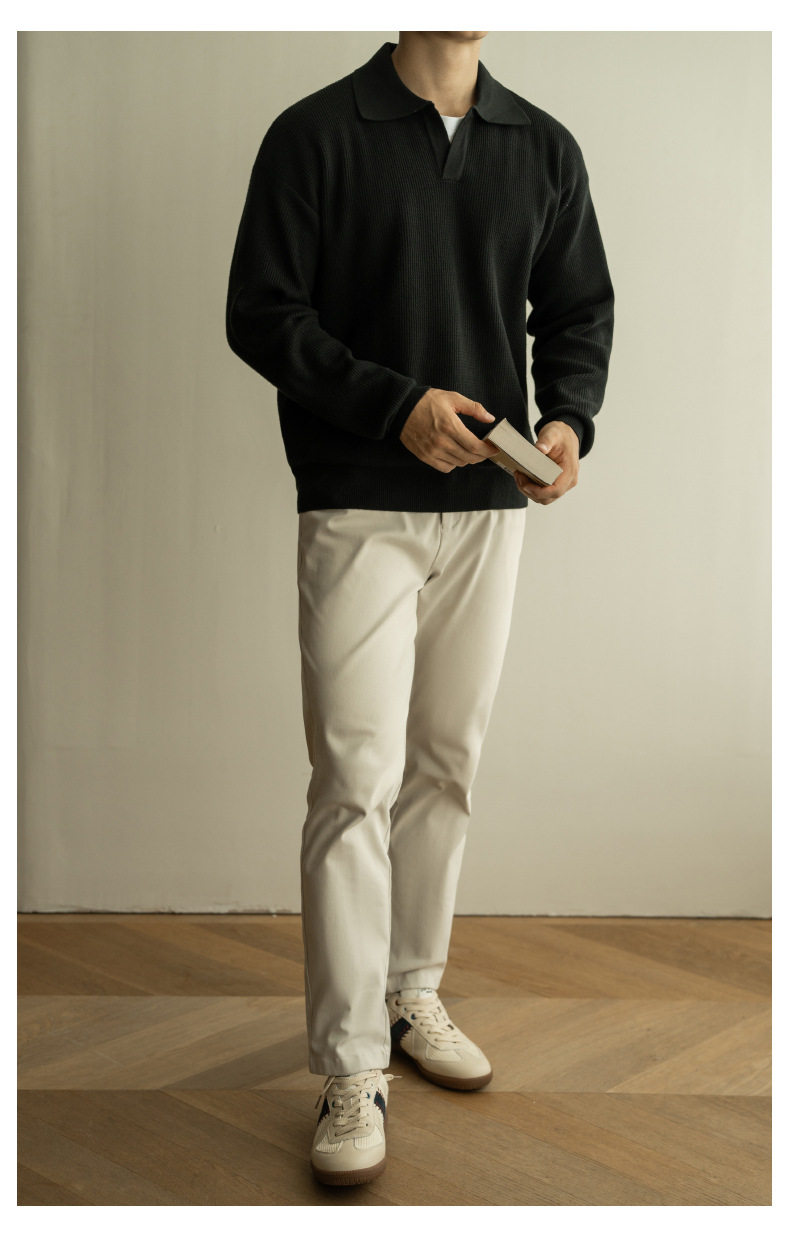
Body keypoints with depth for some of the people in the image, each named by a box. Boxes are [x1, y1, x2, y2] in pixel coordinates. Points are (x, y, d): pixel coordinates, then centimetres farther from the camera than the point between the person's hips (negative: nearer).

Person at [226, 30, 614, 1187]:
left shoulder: (544, 147, 10)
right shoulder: (316, 134, -2)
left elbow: (580, 309, 14)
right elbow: (261, 314, -6)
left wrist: (570, 417, -7)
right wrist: (397, 405, -18)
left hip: (490, 507, 5)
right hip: (359, 509, -4)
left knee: (447, 765, 11)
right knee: (358, 778, -8)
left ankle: (412, 998, 29)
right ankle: (351, 1070, 1)